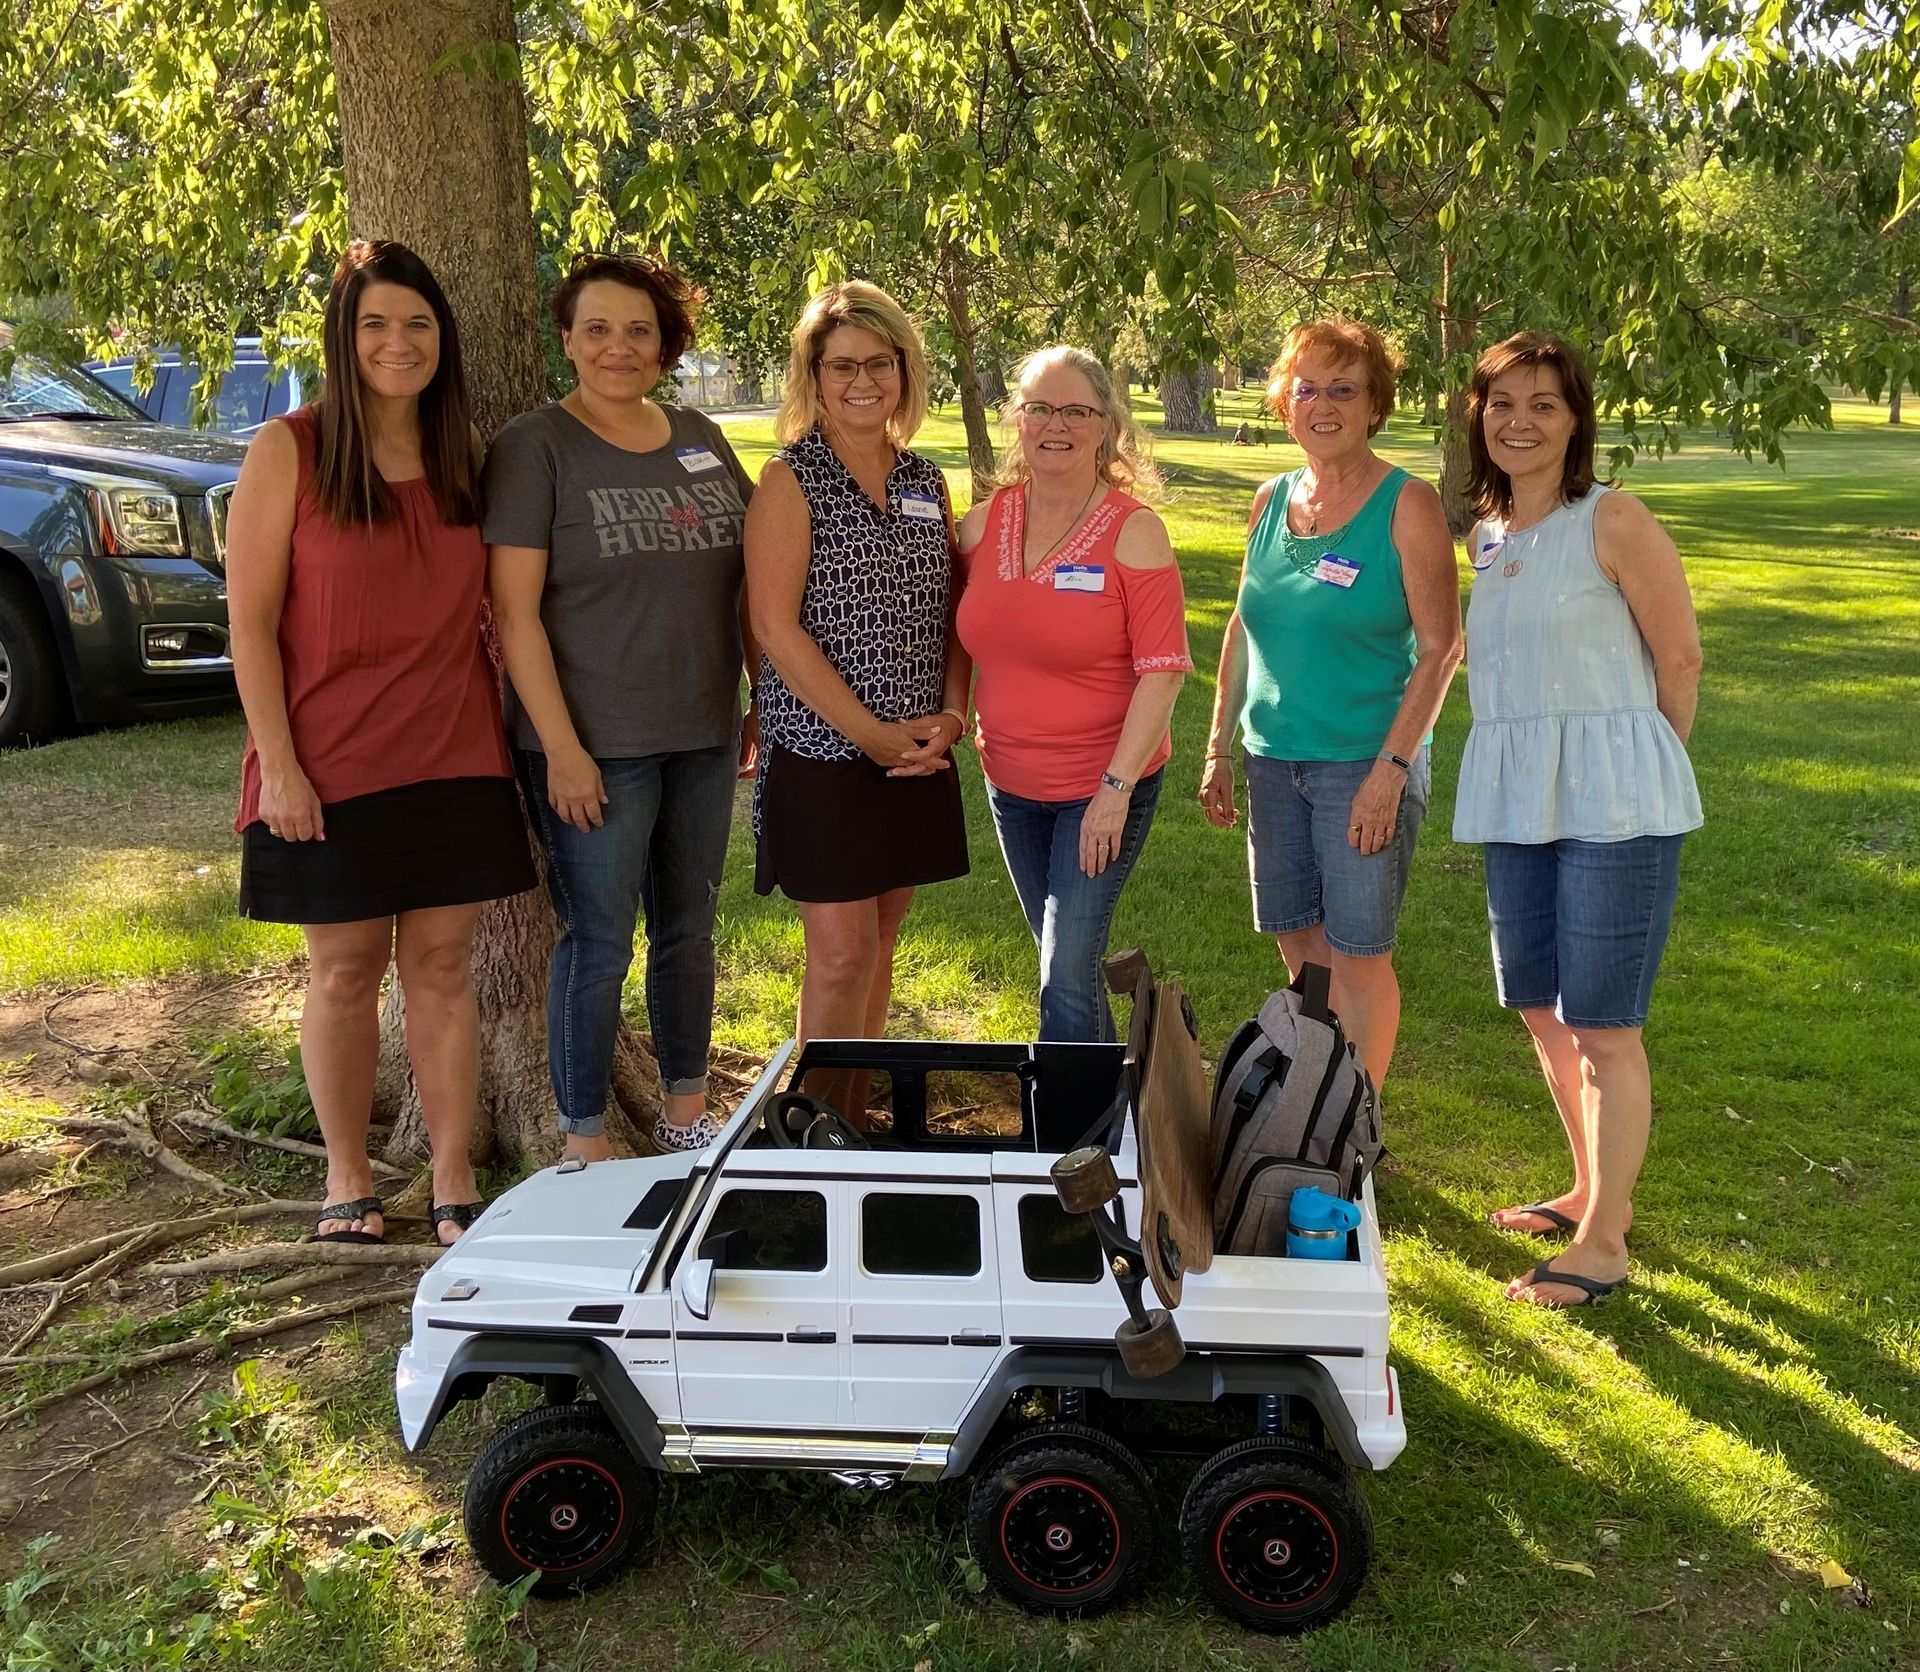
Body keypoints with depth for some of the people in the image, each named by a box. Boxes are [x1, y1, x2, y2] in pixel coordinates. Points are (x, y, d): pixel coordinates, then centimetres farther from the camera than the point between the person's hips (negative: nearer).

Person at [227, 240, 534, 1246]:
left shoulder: (464, 455, 7)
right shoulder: (289, 452, -5)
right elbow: (250, 622, -7)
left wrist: (509, 731, 5)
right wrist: (278, 763, -12)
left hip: (455, 760, 3)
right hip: (331, 768, -3)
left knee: (443, 966, 7)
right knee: (343, 970, 8)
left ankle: (454, 1180, 18)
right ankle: (347, 1179, 23)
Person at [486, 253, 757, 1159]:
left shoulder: (702, 439, 9)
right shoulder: (535, 446, -8)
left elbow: (745, 580, 15)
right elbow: (516, 609, -13)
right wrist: (562, 748, -17)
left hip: (702, 738, 6)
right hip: (595, 746, -5)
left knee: (691, 928, 15)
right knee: (599, 943, 1)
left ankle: (686, 1110, 32)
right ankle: (585, 1145, 16)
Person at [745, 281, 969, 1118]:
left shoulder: (926, 480, 10)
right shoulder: (790, 479, -6)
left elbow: (951, 612, 12)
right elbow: (775, 626, -13)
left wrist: (950, 714, -4)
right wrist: (872, 734, -15)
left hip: (915, 755, 5)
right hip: (822, 750, -5)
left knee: (878, 945, 13)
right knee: (843, 951, -4)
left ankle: (856, 1115, 26)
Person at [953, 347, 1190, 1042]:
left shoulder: (1134, 532, -13)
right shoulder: (983, 524, 1)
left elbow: (1163, 670, -16)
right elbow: (963, 641, 12)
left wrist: (1117, 786, -20)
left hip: (1106, 783, -5)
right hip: (1010, 781, 6)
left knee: (1067, 974, -10)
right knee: (1062, 959, 18)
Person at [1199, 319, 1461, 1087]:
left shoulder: (1407, 504, -8)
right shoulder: (1271, 501, 8)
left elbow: (1440, 648, -12)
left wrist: (1391, 770, -18)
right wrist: (1218, 749, 12)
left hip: (1365, 764, -5)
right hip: (1275, 760, 5)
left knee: (1357, 957, 0)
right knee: (1299, 948, 12)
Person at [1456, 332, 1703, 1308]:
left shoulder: (1613, 523, -8)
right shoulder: (1485, 536, 12)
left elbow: (1680, 659, -5)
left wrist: (1636, 772, 5)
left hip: (1612, 800, -7)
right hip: (1517, 803, 7)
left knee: (1602, 1025, -2)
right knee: (1540, 1007, 16)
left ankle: (1604, 1241, 10)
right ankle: (1592, 1189, 35)